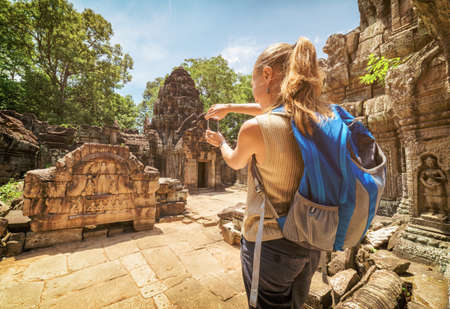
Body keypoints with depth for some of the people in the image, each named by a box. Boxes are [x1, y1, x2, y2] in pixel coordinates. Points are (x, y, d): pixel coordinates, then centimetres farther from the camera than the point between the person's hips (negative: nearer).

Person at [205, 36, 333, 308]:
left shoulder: (255, 128, -25)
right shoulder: (324, 116, -5)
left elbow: (235, 162, -2)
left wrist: (220, 142, 19)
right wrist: (230, 108, 21)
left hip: (270, 245, -6)